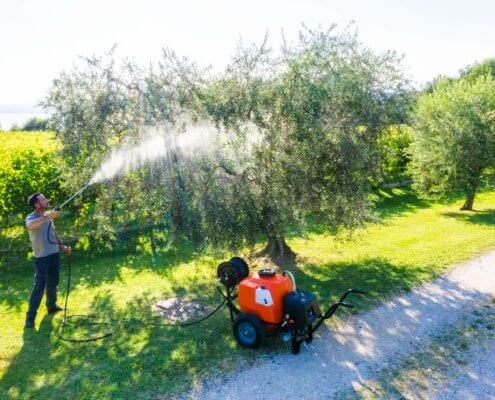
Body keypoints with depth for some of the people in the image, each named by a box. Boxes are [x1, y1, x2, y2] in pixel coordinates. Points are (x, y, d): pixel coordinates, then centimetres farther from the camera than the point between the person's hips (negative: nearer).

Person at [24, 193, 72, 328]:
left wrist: (63, 246, 13)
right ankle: (30, 315, 5)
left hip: (54, 254, 7)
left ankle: (51, 306, 35)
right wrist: (47, 217, -50)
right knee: (39, 286, -5)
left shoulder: (48, 216, 9)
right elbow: (30, 226, -40)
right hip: (42, 257, -7)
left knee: (53, 283, 18)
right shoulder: (31, 217, -14)